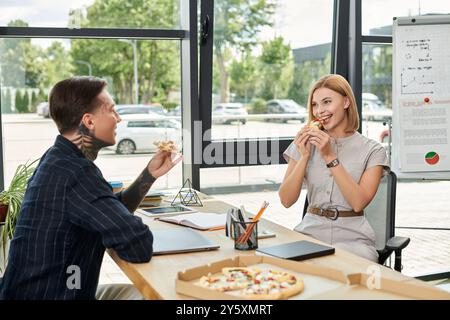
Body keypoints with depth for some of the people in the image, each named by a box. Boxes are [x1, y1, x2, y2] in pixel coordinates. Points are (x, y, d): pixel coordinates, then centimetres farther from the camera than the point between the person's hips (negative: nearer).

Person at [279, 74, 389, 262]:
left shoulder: (372, 150, 1)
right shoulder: (306, 143, 8)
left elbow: (359, 203, -13)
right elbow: (287, 200, 0)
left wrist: (330, 157, -14)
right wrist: (304, 156, -10)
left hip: (352, 237, -2)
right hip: (310, 231, 2)